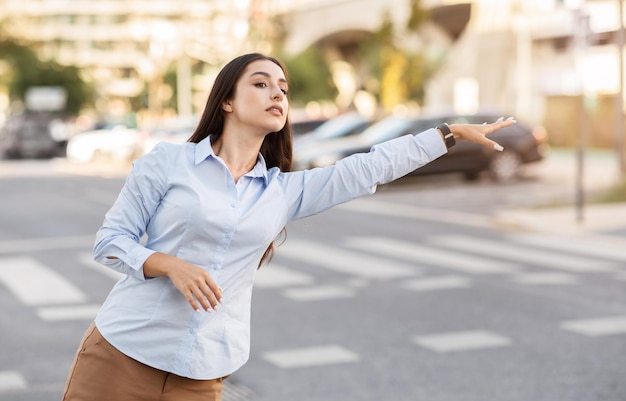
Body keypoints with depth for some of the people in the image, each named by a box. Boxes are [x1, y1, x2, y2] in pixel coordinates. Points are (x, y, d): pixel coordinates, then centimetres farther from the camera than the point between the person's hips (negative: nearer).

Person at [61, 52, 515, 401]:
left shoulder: (284, 191, 9)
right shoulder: (168, 162, -1)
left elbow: (370, 168, 10)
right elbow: (110, 239, -1)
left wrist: (452, 132, 11)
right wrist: (171, 265, -18)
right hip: (121, 354, -3)